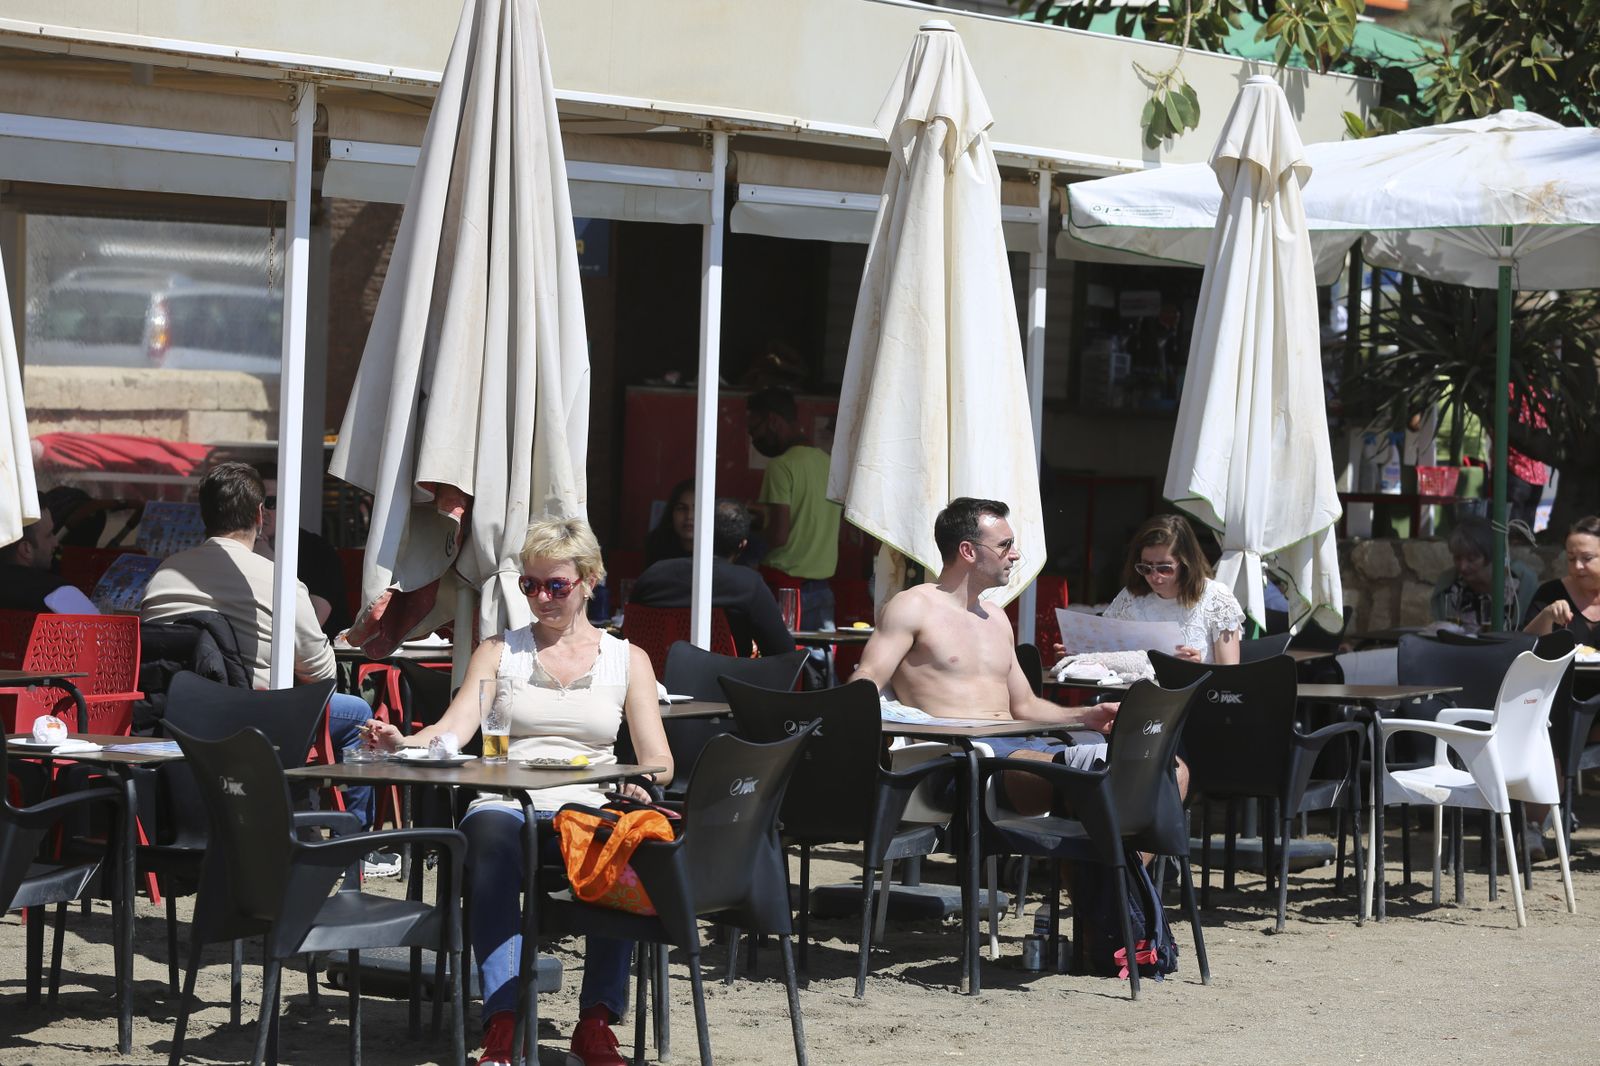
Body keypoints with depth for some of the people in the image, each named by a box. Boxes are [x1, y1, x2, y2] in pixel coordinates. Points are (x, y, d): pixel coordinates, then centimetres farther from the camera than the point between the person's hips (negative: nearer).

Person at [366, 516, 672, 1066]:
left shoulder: (627, 660, 18)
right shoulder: (499, 651, 18)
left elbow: (659, 761, 9)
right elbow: (454, 729, 3)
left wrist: (641, 782, -15)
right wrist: (403, 742, -19)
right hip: (508, 803, 0)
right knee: (490, 833, -39)